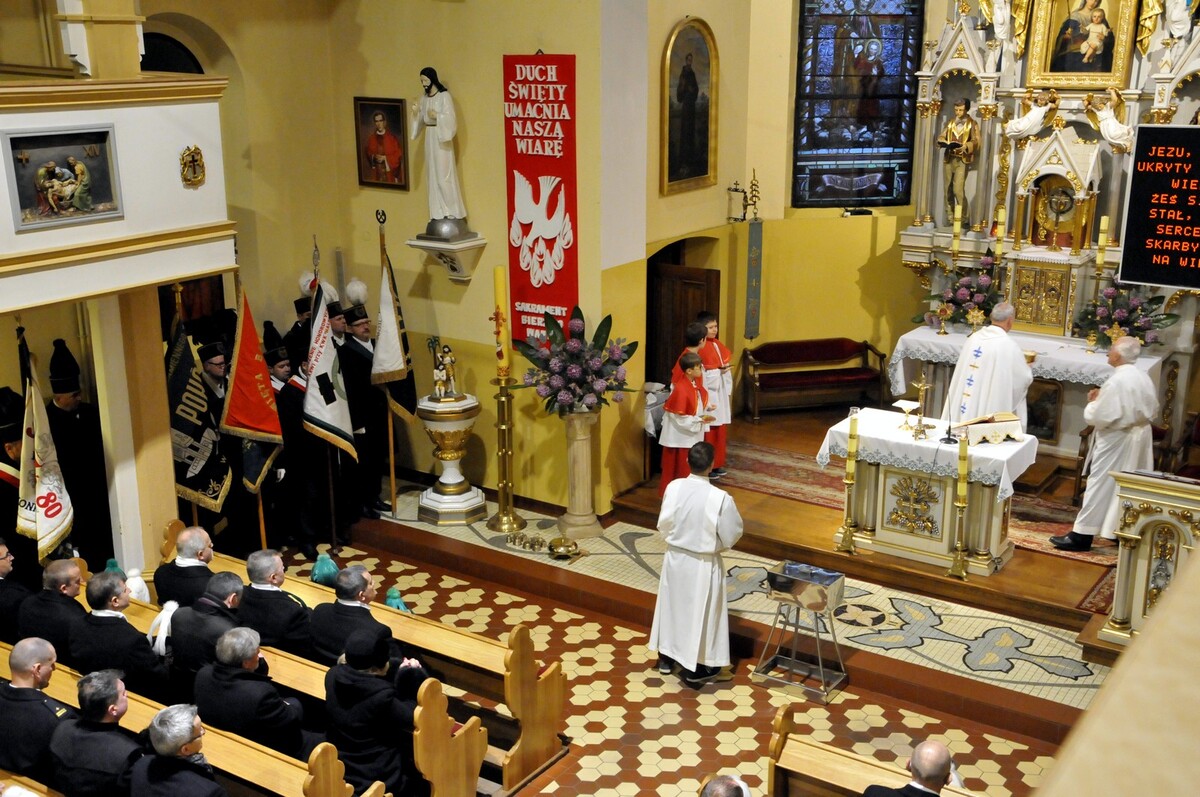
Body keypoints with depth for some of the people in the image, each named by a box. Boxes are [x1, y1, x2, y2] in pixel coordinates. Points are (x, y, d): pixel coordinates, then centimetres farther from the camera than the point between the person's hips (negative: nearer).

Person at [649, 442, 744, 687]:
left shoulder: (674, 487, -15)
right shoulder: (720, 498, -25)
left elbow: (663, 525, -3)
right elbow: (732, 535, -13)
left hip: (675, 558, 4)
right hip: (703, 565, -4)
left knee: (672, 605, 22)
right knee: (700, 612, 12)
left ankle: (667, 658, 38)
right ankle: (694, 669, 24)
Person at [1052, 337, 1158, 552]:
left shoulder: (1116, 381, -22)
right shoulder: (1144, 379, 4)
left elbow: (1099, 417, -23)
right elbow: (1153, 410, 16)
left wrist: (1092, 402, -3)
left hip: (1116, 441, -8)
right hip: (1139, 439, 8)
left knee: (1101, 485, -5)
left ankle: (1083, 535, -2)